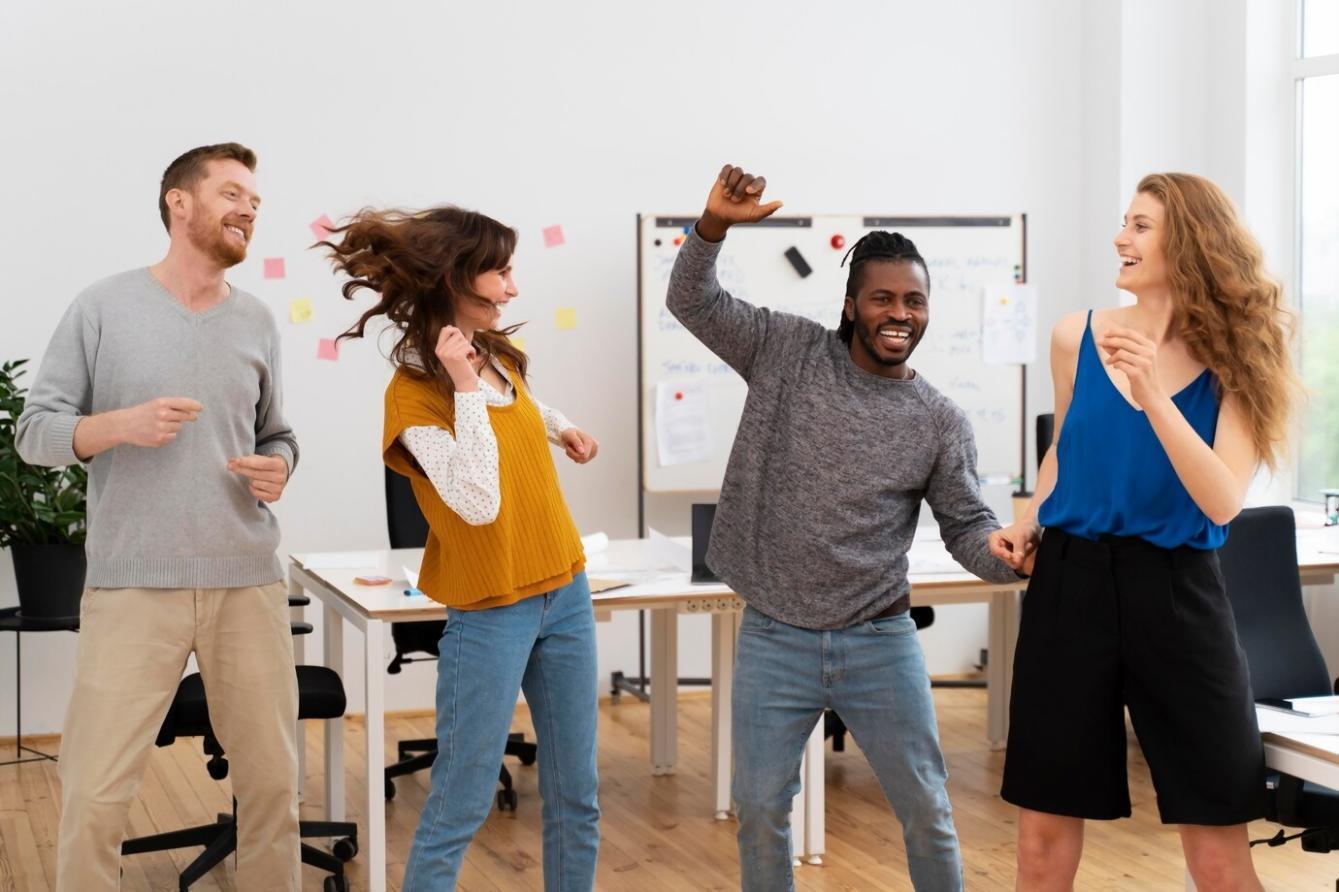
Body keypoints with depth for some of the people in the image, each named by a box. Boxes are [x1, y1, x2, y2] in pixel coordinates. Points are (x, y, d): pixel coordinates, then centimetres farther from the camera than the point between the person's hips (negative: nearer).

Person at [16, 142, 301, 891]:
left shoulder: (258, 321, 10)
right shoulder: (104, 307, 0)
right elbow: (35, 430, 1)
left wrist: (279, 470, -4)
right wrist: (121, 424, -16)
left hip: (249, 583, 3)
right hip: (133, 586, -3)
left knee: (274, 781, 8)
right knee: (95, 794, -4)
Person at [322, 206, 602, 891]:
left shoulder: (501, 357, 6)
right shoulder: (414, 393, -16)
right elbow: (478, 503, -29)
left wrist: (560, 428, 29)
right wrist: (465, 387, -28)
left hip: (565, 593, 7)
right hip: (491, 614, -7)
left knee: (576, 797, 12)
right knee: (460, 807, -1)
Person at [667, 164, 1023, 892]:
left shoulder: (940, 421, -2)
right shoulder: (787, 352, -2)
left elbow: (968, 526, 0)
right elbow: (692, 301, -3)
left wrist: (1013, 557, -22)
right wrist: (714, 226, -22)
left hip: (879, 643, 0)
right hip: (773, 640, 0)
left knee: (925, 809, 10)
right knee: (760, 808, 11)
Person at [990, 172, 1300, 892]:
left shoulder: (1232, 361, -3)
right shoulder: (1077, 338, 2)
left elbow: (1222, 502, -15)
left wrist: (1150, 392, -24)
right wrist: (1027, 525, 5)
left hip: (1176, 595, -1)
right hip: (1072, 585, 2)